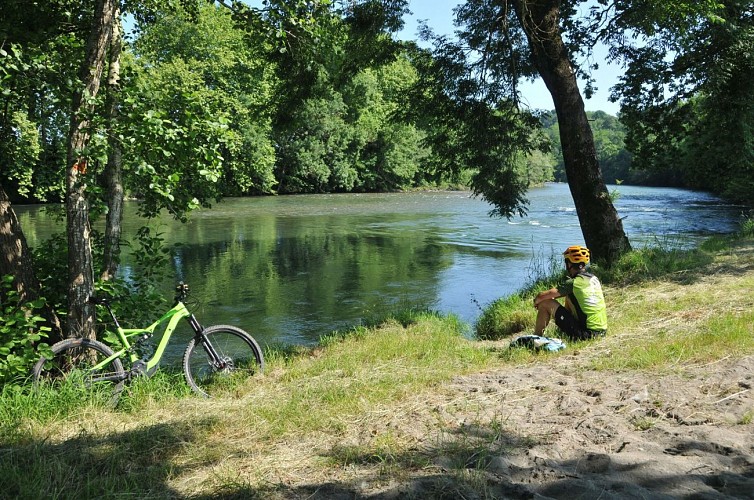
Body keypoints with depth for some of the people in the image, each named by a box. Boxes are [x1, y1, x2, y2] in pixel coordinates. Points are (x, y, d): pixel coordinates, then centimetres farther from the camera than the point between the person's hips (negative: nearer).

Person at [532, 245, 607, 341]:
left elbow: (541, 296, -15)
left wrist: (536, 301, 8)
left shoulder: (573, 283, -16)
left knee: (545, 303, -2)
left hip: (585, 333, -8)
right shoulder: (594, 279, 7)